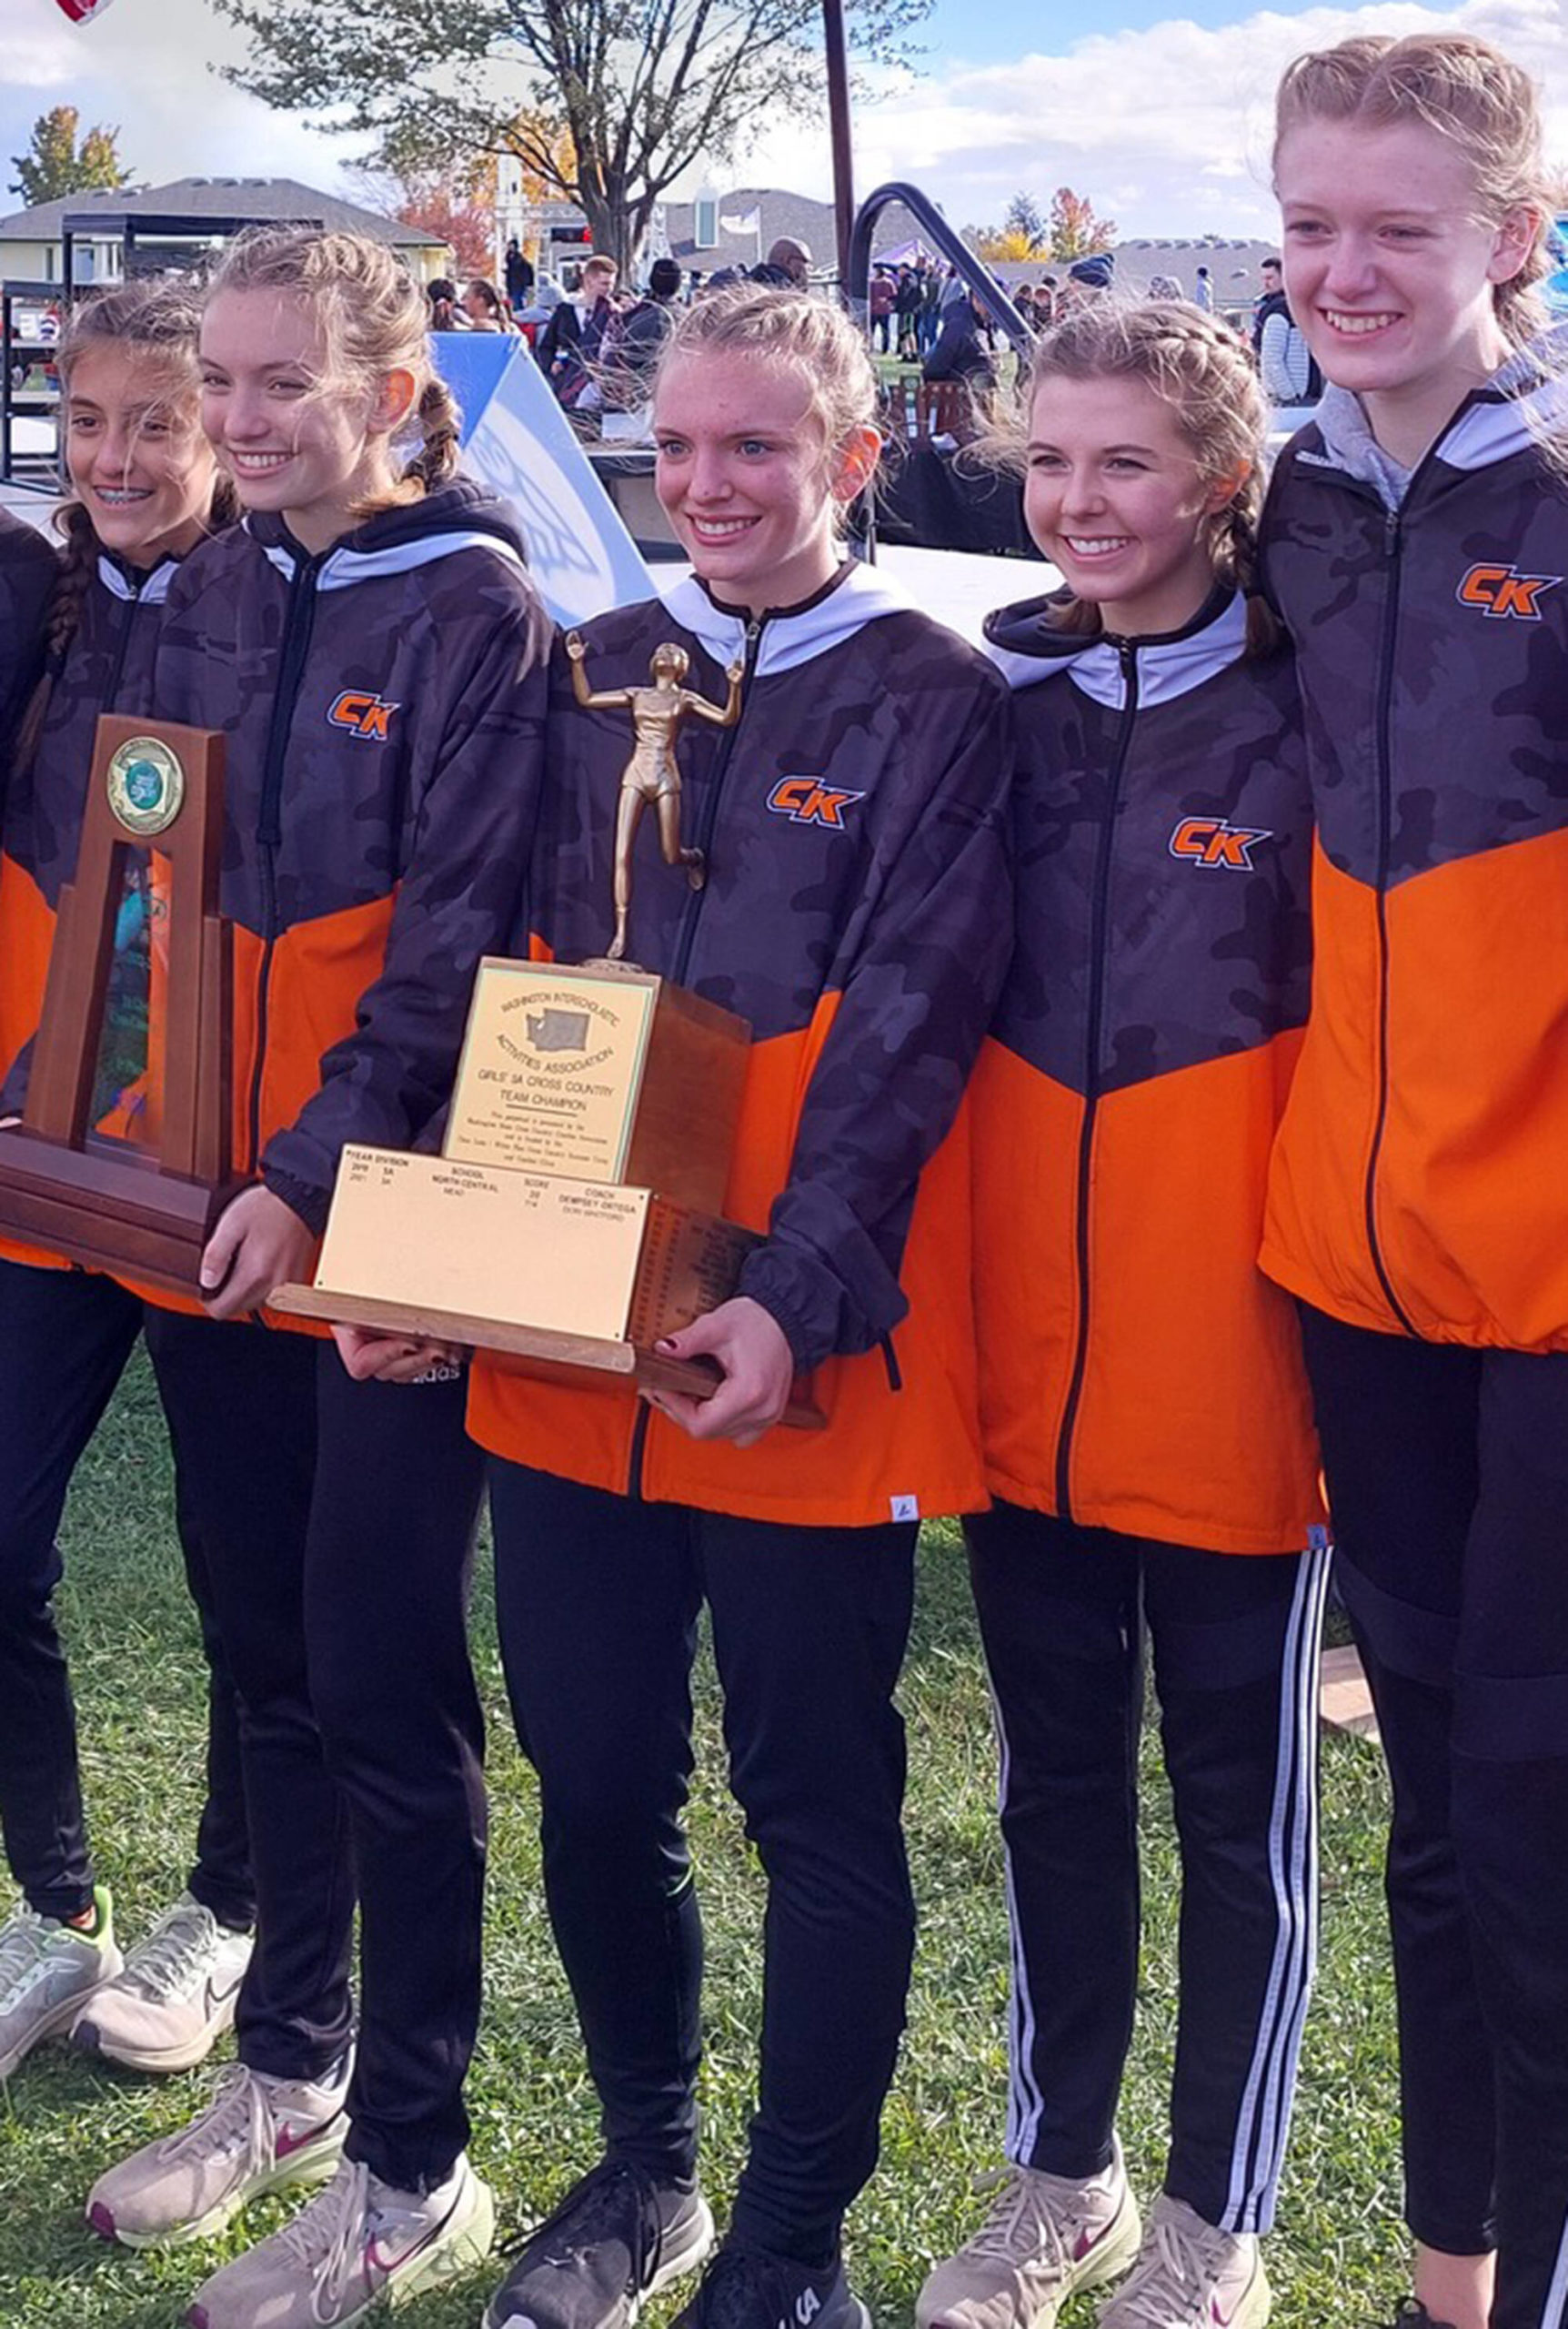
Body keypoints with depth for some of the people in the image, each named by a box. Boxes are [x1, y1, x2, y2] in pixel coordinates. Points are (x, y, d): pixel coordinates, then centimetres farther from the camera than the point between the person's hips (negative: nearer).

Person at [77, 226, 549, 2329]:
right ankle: (290, 2068, 33)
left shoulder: (472, 611, -8)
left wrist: (321, 1176, -19)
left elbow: (453, 945, -14)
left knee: (382, 1682, -1)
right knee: (270, 1655, 16)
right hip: (213, 1211, 6)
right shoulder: (210, 598, 11)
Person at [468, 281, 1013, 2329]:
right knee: (592, 1781, 14)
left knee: (820, 1804, 7)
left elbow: (904, 1037, -12)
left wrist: (798, 1295, -22)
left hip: (808, 1361, -5)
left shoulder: (934, 700, -4)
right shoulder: (599, 679, 11)